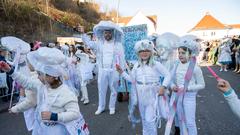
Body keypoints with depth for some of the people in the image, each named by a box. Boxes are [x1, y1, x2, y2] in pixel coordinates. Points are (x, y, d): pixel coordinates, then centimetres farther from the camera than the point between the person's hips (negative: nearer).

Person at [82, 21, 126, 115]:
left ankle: (112, 107, 29)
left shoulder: (118, 44, -1)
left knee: (113, 90, 10)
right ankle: (101, 107, 30)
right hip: (102, 71, 2)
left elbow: (122, 59, 0)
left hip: (114, 71, -2)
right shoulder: (99, 43, 6)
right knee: (101, 90, 12)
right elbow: (88, 42, 9)